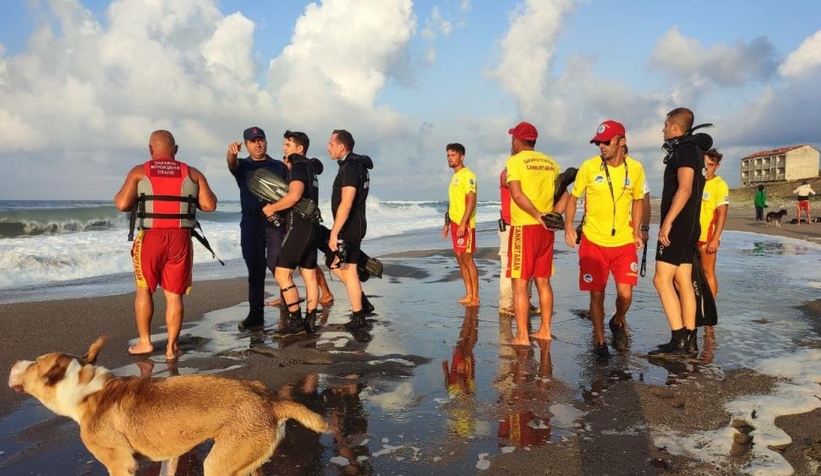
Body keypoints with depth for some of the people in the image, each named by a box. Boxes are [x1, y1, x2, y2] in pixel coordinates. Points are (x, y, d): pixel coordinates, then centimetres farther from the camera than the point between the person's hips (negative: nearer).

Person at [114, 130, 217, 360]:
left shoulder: (139, 172, 4)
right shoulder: (192, 173, 8)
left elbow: (122, 204, -3)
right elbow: (209, 205, 1)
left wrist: (118, 195, 20)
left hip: (150, 237, -1)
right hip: (181, 239, 1)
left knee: (144, 289, 16)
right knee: (174, 295, 7)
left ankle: (144, 341, 17)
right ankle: (171, 347, 10)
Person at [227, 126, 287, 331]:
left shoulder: (279, 166, 14)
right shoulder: (242, 166, 13)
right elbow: (232, 163, -12)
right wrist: (231, 152, -37)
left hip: (276, 223, -1)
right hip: (251, 224, 1)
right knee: (255, 272, 5)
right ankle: (255, 316, 11)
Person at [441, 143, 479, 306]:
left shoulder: (467, 175, -10)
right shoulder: (455, 176, 17)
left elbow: (471, 200, -18)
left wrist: (463, 223, -24)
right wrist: (447, 223, 21)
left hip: (465, 224, -9)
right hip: (455, 223, 9)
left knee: (467, 259, -6)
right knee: (460, 259, 10)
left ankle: (475, 297, 0)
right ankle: (469, 294, 18)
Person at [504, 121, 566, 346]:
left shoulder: (515, 161, -6)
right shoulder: (550, 162, 12)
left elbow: (517, 195, -19)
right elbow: (564, 195, 9)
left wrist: (539, 216, -17)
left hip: (524, 227, -6)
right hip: (546, 229, 6)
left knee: (519, 283, -1)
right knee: (543, 281, 14)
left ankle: (522, 336, -1)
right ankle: (545, 330, 20)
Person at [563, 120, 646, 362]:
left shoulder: (635, 168, -3)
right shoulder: (589, 167, -8)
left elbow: (638, 200, 12)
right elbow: (573, 197, 3)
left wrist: (636, 231, 4)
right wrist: (568, 226, -11)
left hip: (624, 243, 1)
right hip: (593, 242, -1)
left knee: (625, 294, -4)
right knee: (597, 295, 3)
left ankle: (618, 323, 30)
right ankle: (600, 342, 22)